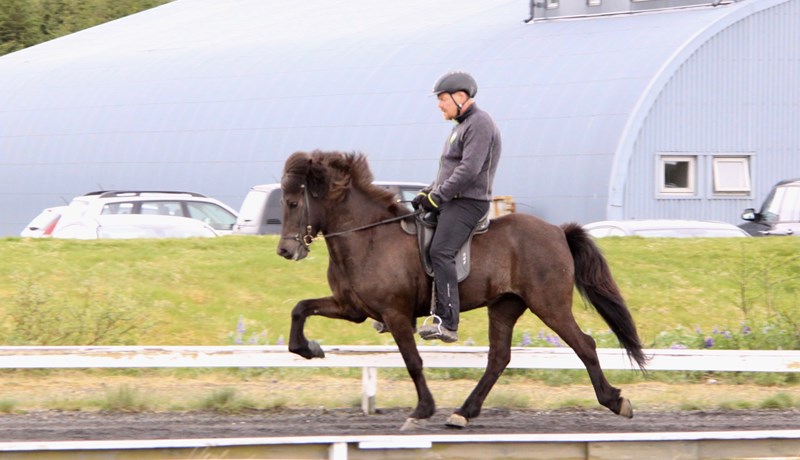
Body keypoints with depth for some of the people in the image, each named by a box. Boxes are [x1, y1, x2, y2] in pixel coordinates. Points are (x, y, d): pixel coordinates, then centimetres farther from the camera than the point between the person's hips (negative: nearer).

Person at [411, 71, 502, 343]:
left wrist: (437, 196, -18)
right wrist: (428, 192, 12)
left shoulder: (479, 124, -12)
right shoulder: (462, 125, 22)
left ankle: (448, 324, -32)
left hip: (468, 203, -11)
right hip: (451, 201, 11)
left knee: (440, 252, -25)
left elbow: (469, 170, -21)